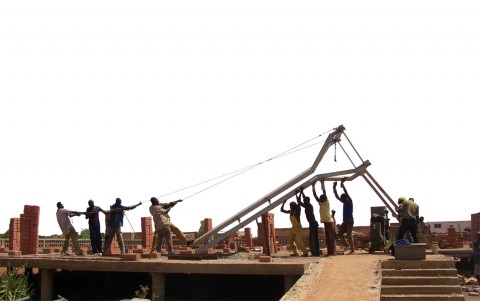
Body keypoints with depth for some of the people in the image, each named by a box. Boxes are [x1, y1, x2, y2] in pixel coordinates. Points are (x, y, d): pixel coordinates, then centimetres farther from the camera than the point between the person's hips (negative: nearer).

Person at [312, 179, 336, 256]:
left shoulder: (327, 203, -5)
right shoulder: (320, 203, 14)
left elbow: (325, 194, -13)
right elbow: (315, 195, 12)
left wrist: (323, 184, -11)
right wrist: (313, 186, 8)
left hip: (329, 221, -8)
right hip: (325, 221, 8)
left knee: (331, 237, -8)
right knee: (327, 237, 7)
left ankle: (333, 252, -10)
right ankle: (329, 252, 9)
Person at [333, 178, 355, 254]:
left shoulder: (349, 202, -4)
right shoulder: (344, 202, 16)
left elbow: (346, 194, -17)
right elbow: (337, 196, 17)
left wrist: (343, 185, -18)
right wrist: (334, 188, 10)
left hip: (350, 221, -8)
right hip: (345, 221, 8)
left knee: (349, 235, -13)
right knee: (339, 233, 1)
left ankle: (352, 250, -11)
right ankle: (347, 245, 10)